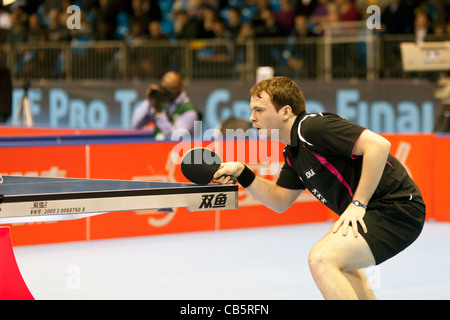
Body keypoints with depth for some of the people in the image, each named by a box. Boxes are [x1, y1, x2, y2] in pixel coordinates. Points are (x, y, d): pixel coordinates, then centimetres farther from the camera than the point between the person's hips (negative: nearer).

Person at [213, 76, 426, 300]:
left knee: (321, 259, -24)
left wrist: (358, 204, -24)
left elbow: (379, 145, -27)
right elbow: (280, 201, 22)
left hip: (396, 208, -11)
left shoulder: (312, 127, -19)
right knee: (337, 260, 34)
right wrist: (242, 174, 7)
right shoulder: (293, 153, 13)